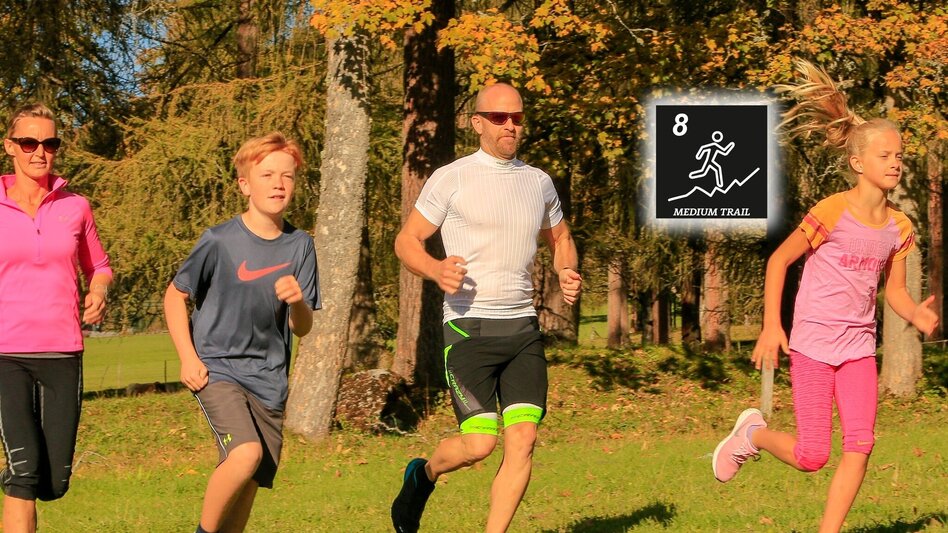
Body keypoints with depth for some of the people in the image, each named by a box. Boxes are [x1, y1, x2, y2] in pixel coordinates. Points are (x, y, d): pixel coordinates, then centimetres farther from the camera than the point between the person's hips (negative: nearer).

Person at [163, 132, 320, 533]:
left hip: (269, 380, 5)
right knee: (246, 453, -26)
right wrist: (188, 357, -7)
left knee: (248, 486, 4)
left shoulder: (300, 246, 4)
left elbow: (303, 328, 4)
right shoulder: (220, 242, -9)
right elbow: (175, 296, 3)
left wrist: (298, 302, -18)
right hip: (217, 368, -5)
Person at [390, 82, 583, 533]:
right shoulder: (451, 179, -2)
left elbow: (560, 238, 28)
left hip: (523, 327, 5)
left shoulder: (538, 182, 13)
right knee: (480, 442, -12)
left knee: (523, 438, -8)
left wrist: (568, 274, 6)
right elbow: (406, 241, 1)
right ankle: (424, 475, 21)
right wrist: (436, 270, -20)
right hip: (469, 327, -5)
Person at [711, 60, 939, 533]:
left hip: (858, 347, 5)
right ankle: (753, 433, 26)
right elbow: (778, 261, -7)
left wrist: (917, 316, -12)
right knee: (811, 457, -3)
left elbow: (895, 291, 10)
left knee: (860, 447, -8)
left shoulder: (899, 227, 1)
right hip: (813, 343, -5)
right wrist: (771, 326, -11)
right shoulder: (832, 212, -16)